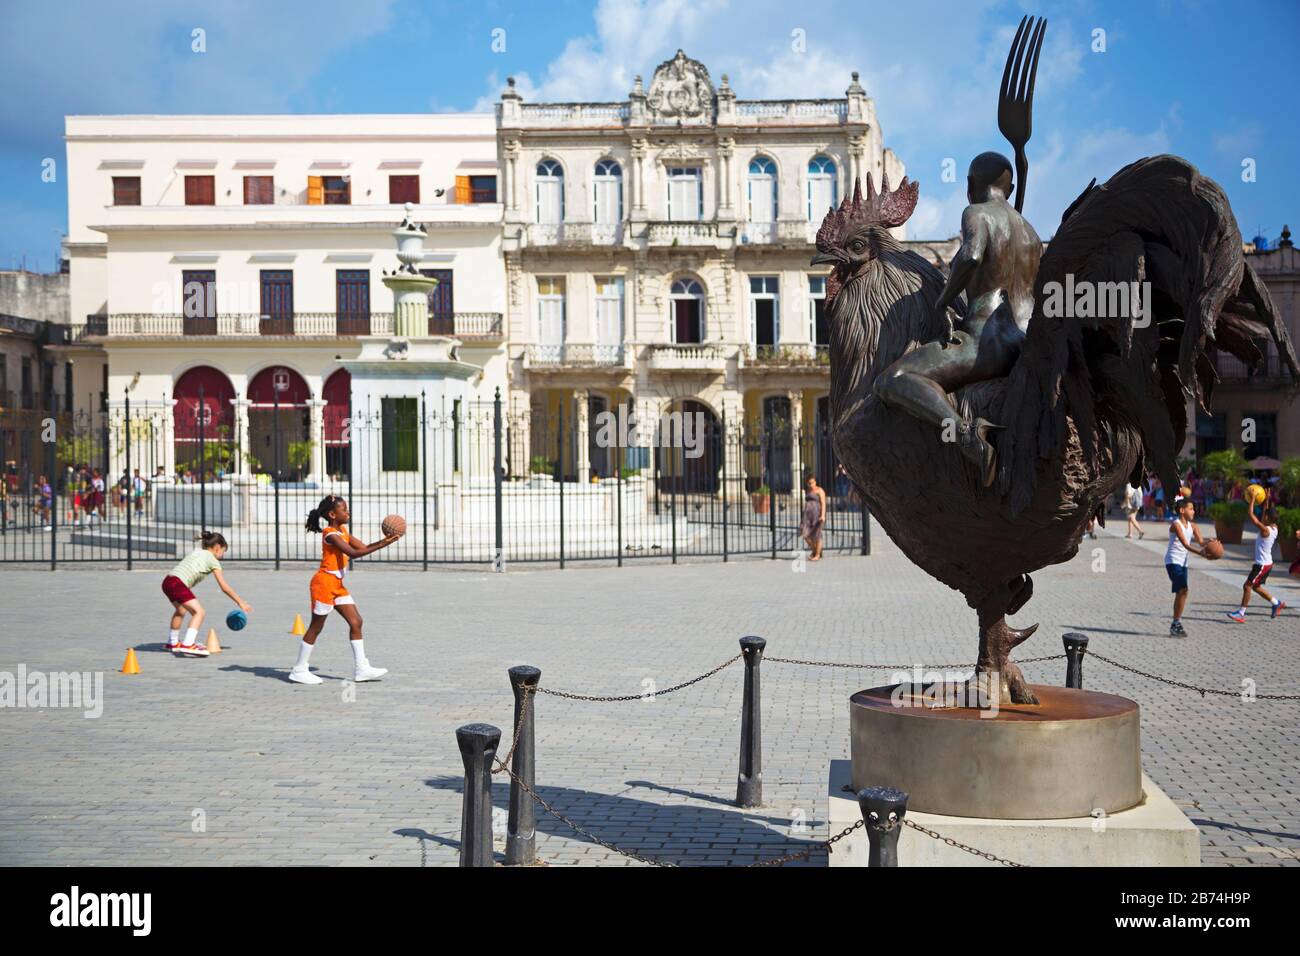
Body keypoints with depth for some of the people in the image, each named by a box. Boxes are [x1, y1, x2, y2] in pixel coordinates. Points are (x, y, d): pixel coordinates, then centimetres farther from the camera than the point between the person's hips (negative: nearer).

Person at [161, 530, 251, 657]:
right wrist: (240, 602, 9)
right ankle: (188, 645, -25)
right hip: (178, 583, -9)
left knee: (181, 611, 31)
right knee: (199, 612, -10)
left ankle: (173, 642, 47)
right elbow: (224, 587, 4)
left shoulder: (195, 553, 26)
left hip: (167, 581, 9)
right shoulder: (213, 561, 5)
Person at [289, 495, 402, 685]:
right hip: (324, 583, -9)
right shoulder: (330, 534, -17)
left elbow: (364, 547, 10)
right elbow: (353, 553, -28)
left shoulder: (342, 531, 12)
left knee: (356, 622, 4)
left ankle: (361, 668, 6)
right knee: (316, 627, -1)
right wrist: (381, 545, -31)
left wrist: (384, 541, -6)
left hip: (337, 585, 9)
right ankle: (299, 671, 8)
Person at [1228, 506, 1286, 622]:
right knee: (1255, 587, 21)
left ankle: (1241, 613, -5)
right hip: (1267, 563, 9)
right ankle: (1277, 603, 28)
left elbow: (1251, 514, -23)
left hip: (1262, 565, -9)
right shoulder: (1274, 527, 2)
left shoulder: (1265, 530, -22)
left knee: (1247, 586, -6)